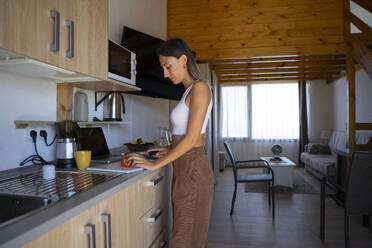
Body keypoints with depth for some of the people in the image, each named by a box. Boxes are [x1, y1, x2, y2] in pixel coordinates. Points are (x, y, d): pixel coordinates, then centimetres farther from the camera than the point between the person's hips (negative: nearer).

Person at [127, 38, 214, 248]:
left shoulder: (200, 87, -12)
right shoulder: (190, 91, 16)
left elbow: (192, 138, -18)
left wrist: (155, 164, -14)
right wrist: (171, 150, 10)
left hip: (193, 169, -9)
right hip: (185, 168, 9)